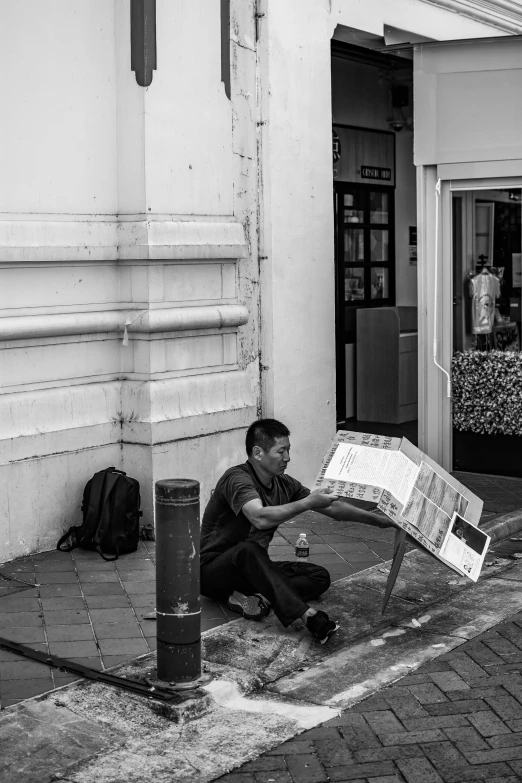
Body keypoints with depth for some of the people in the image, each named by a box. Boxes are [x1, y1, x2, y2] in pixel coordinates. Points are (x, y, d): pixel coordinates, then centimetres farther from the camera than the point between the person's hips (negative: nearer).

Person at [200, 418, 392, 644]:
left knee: (320, 576, -7)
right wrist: (308, 502, -35)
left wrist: (379, 520, 7)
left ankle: (259, 598, -29)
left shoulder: (284, 484, 4)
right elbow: (260, 518, -39)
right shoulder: (237, 479, -20)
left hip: (252, 570, 8)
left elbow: (332, 508, 10)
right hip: (213, 572, -8)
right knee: (248, 549, -40)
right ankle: (309, 617, -48)